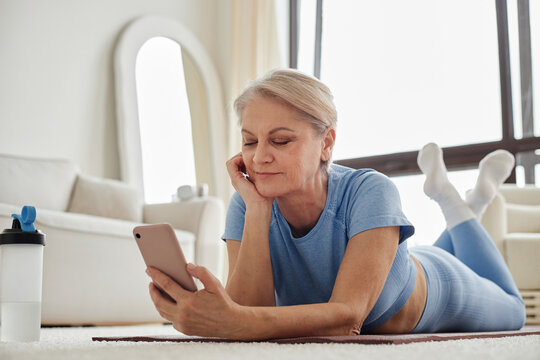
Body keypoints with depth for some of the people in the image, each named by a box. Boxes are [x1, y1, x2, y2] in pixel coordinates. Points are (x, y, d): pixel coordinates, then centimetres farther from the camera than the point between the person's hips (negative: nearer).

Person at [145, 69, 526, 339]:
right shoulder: (246, 205, -32)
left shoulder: (370, 192, -44)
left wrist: (235, 322, -72)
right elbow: (250, 311, -40)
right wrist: (256, 209, -49)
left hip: (438, 290, -3)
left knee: (511, 311, 33)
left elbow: (348, 317, -55)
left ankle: (464, 208, 43)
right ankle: (440, 189, 49)